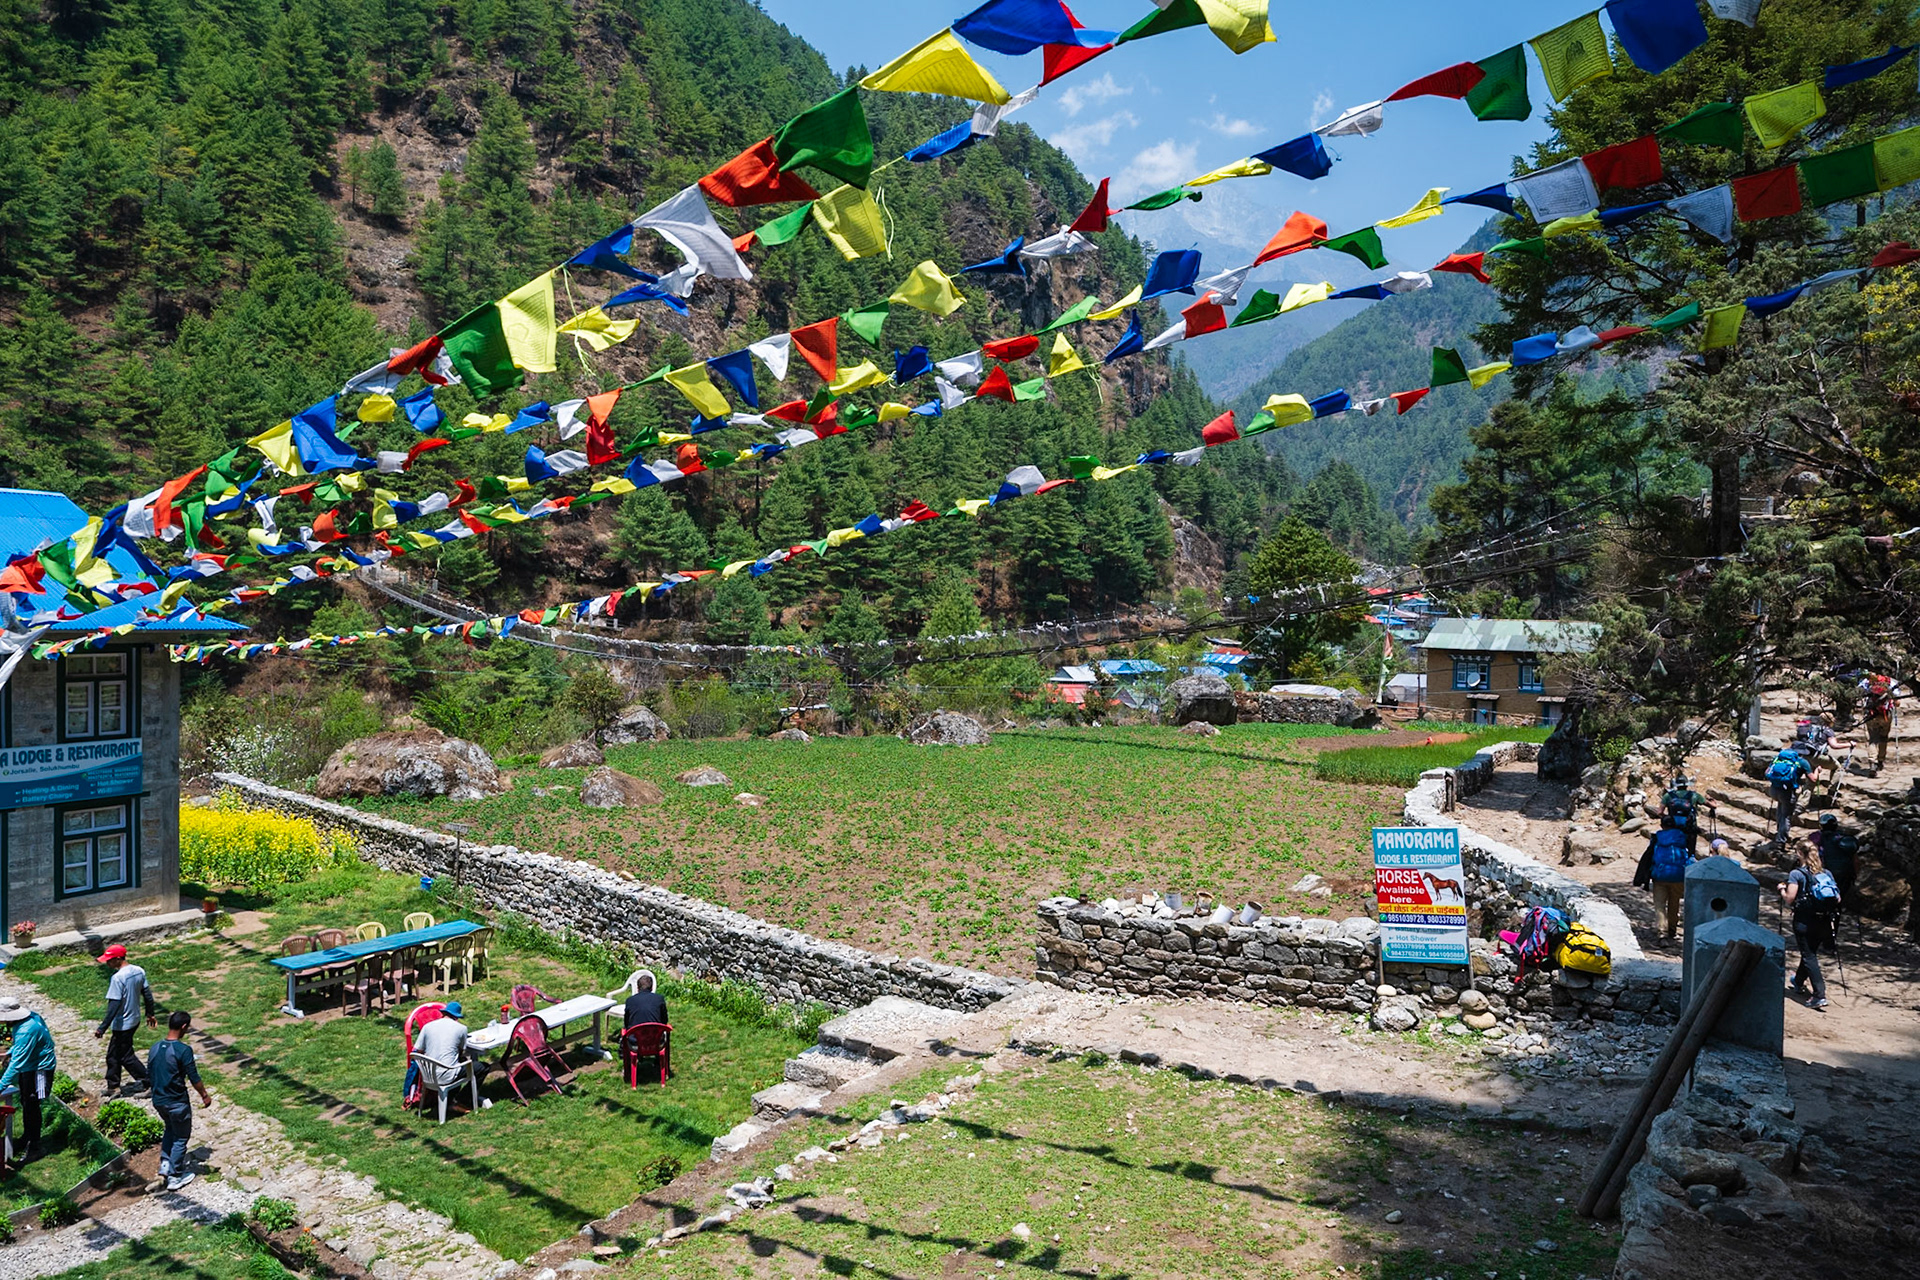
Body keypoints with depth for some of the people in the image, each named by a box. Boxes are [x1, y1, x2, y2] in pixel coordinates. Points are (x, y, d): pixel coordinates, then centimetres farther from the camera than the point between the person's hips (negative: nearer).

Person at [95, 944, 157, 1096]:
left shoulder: (118, 978, -24)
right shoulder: (139, 971, 0)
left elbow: (114, 1006, -25)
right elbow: (147, 994, 8)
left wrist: (102, 1028, -22)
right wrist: (150, 1014, 19)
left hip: (122, 1024, -8)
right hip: (135, 1019, 8)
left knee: (126, 1056, 7)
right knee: (114, 1053, 20)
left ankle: (147, 1080, 12)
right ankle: (112, 1085, 28)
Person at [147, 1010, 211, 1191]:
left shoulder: (155, 1047, -2)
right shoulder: (183, 1050, -22)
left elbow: (149, 1074, 9)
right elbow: (193, 1077, -18)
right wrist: (205, 1095, -3)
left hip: (158, 1100, 7)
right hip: (177, 1102, -7)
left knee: (170, 1128, 30)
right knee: (180, 1137, 10)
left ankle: (165, 1165, 28)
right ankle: (175, 1177, 18)